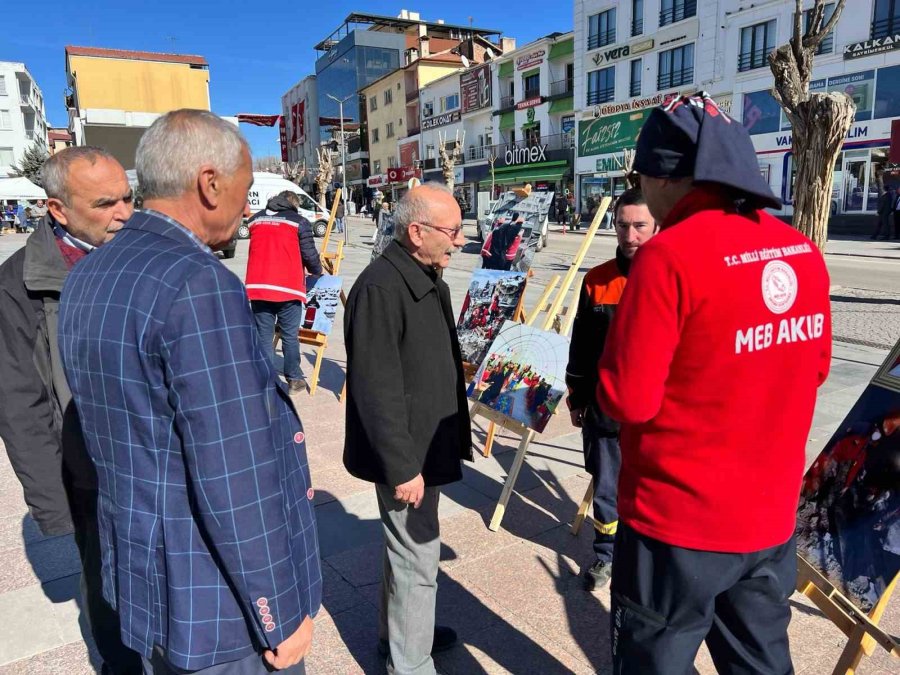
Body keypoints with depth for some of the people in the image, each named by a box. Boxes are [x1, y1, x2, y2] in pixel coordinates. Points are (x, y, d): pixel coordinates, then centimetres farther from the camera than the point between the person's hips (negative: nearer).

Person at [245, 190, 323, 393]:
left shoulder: (255, 219, 14)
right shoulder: (299, 222, 0)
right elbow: (309, 255, -2)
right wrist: (317, 272, 16)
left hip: (258, 286, 3)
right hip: (288, 287, -3)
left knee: (264, 336, 7)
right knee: (290, 336, 8)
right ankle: (294, 379, 16)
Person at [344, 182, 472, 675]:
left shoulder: (429, 278, 9)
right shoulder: (380, 287, -22)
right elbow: (376, 390, -25)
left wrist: (452, 438, 18)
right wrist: (402, 467, -22)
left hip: (427, 446, 10)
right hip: (406, 455, -10)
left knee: (407, 550, 24)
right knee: (417, 562, 4)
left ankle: (398, 632, 44)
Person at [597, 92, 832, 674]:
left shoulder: (670, 255, -21)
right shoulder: (804, 251, 0)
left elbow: (627, 400, -20)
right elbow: (814, 369, 12)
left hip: (678, 520, -6)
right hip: (772, 516, 7)